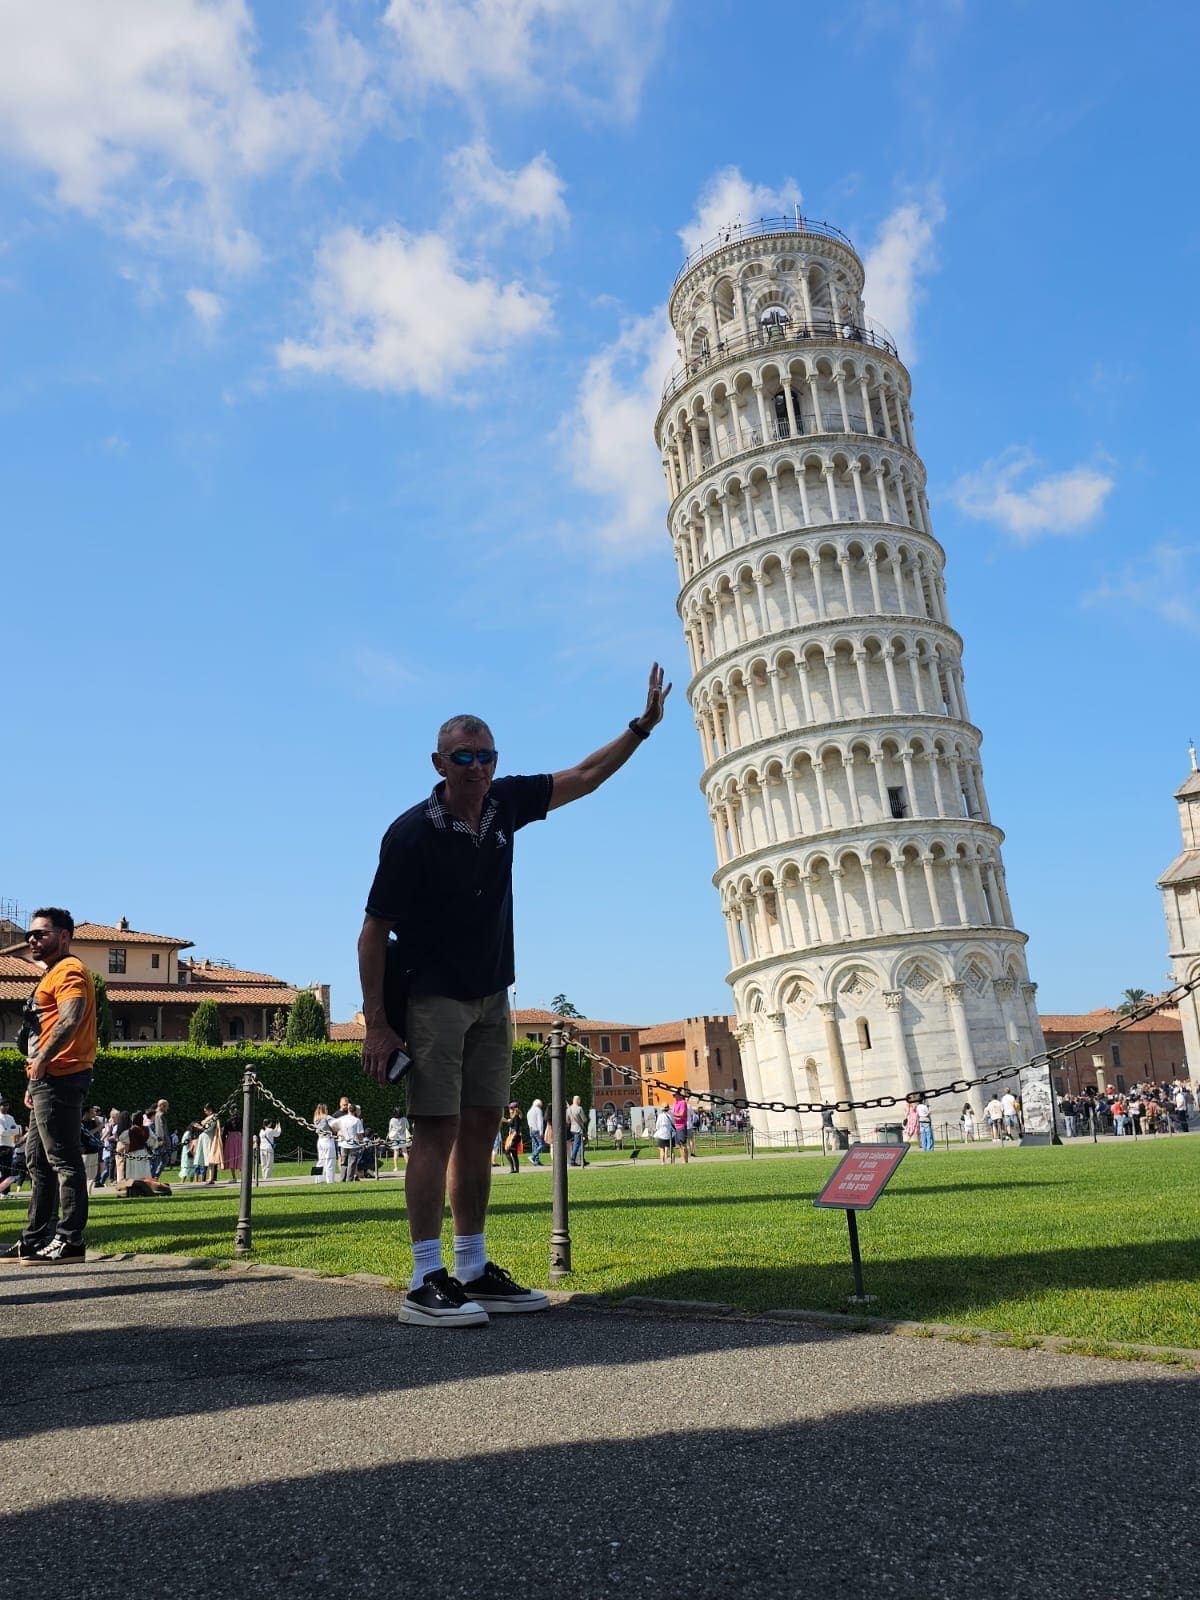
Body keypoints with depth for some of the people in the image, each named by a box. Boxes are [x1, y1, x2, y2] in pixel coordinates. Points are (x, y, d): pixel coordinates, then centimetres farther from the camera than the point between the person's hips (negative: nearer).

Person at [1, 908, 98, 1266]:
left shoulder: (69, 971, -10)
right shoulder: (52, 974, 24)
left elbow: (69, 1021, -25)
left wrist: (40, 1063, -21)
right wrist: (35, 1081, 22)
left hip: (59, 1078, -11)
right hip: (48, 1081, 11)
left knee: (63, 1160, -8)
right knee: (38, 1160, 15)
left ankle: (69, 1241, -5)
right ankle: (35, 1239, 23)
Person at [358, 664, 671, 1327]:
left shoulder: (504, 803, 0)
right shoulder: (412, 832, -16)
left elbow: (583, 777, 14)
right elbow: (374, 931, -12)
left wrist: (642, 725, 10)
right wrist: (376, 1022, -15)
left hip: (491, 999, 6)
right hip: (432, 999, -6)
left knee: (480, 1129, 8)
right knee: (438, 1128, -9)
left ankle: (473, 1271, 15)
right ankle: (426, 1284, -4)